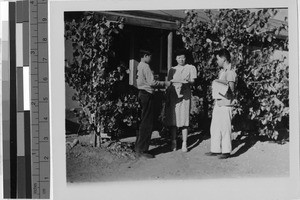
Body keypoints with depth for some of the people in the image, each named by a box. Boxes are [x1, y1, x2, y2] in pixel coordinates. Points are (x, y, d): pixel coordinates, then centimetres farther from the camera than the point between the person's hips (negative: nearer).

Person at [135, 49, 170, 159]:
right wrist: (164, 83, -6)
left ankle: (138, 148, 21)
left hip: (142, 93, 10)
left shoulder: (139, 66, 13)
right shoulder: (145, 66, -14)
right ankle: (142, 150, -3)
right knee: (147, 123, -5)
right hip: (147, 95, -10)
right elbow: (152, 82, -19)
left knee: (144, 121, 16)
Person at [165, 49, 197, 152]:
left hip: (184, 96, -3)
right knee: (173, 120, 0)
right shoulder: (172, 69, 19)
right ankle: (173, 142, 7)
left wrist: (187, 81, -22)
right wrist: (167, 98, 3)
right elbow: (169, 83, 16)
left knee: (184, 120, -7)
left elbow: (192, 80, 0)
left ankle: (184, 144, -4)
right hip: (173, 96, 3)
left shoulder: (191, 68, 11)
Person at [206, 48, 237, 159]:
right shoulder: (221, 72, 16)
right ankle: (216, 149, 18)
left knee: (225, 128, -3)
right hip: (218, 103, 9)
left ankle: (226, 151, 4)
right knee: (214, 128, 11)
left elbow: (230, 90, -17)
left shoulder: (230, 72, -12)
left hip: (225, 104, -9)